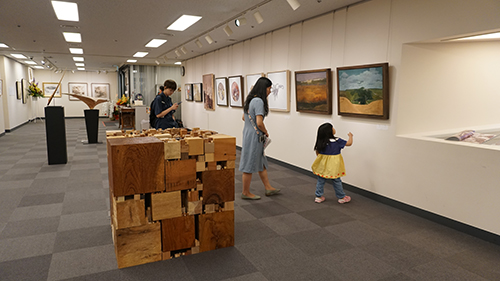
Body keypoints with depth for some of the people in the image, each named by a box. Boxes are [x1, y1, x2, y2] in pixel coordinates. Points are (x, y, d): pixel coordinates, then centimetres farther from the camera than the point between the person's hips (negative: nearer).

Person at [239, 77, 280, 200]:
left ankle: (268, 188, 30)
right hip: (254, 136, -10)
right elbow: (259, 123, -25)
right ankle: (246, 193, 15)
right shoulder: (259, 101, -19)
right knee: (250, 165, 2)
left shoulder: (251, 99, 11)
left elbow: (244, 118, 19)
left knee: (261, 163, 18)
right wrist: (265, 132, -7)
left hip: (248, 133, 10)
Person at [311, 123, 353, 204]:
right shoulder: (337, 141, -15)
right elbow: (349, 143, -9)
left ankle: (318, 197, 20)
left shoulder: (321, 142, -4)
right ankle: (342, 197, 23)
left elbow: (317, 152, 5)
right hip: (333, 165, -3)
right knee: (337, 181, 10)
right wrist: (350, 136, 9)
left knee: (320, 181, 13)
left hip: (322, 164, 3)